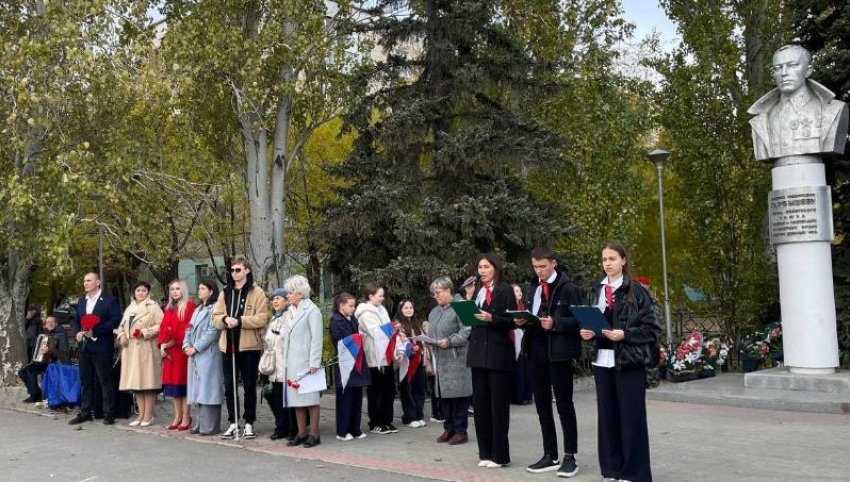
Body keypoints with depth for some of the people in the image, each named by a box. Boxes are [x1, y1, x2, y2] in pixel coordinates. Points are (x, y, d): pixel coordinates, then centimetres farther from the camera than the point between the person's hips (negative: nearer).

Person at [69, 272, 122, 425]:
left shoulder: (109, 300, -5)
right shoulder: (81, 301, 17)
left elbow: (115, 320, -14)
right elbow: (76, 320, 22)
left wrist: (95, 331, -18)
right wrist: (77, 332, 0)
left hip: (101, 347, -7)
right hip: (84, 347, 7)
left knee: (105, 381, -3)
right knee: (85, 381, 10)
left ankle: (109, 414, 2)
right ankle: (85, 412, 17)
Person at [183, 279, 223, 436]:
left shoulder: (214, 309, -6)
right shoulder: (197, 310, 22)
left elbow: (212, 332, -14)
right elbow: (189, 330, 18)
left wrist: (196, 348, -14)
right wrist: (186, 345, 0)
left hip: (208, 354, -8)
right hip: (194, 355, 8)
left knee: (207, 388, -8)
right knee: (197, 389, 9)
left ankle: (210, 426, -5)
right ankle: (199, 423, 15)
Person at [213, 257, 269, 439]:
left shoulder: (257, 292, -1)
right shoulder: (225, 293, 14)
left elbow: (262, 318, -10)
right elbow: (215, 317, 10)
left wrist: (239, 320, -18)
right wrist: (225, 319, -12)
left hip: (249, 346, -4)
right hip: (228, 345, 4)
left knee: (249, 386, 4)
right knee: (229, 386, 7)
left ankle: (249, 423, 13)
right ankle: (233, 423, 17)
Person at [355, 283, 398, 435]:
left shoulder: (381, 310, 15)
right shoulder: (365, 313, -9)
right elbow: (375, 332, -18)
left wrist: (396, 349, 3)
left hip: (386, 357, 8)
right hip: (374, 359, -8)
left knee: (389, 390, 11)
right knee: (375, 392, 2)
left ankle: (387, 421, 21)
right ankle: (375, 424, 11)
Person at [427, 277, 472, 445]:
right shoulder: (434, 312, 18)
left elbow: (467, 332, -15)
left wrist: (450, 341, -20)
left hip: (456, 360, -8)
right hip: (440, 360, 8)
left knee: (458, 394, -3)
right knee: (443, 394, 10)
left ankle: (460, 431, 4)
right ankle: (449, 428, 19)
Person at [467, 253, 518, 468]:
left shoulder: (506, 290, -3)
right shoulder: (477, 291, 14)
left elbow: (512, 321, -9)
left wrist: (491, 319, -22)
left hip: (499, 353, -6)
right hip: (479, 352, 6)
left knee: (498, 405, -1)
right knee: (481, 404, 8)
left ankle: (500, 455, 4)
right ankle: (485, 452, 15)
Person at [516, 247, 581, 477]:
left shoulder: (567, 288, -6)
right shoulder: (532, 289, 14)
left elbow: (578, 320, -10)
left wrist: (555, 324, -23)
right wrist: (522, 321, -3)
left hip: (558, 353, -6)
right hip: (534, 352, 7)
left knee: (564, 406, 2)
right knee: (542, 406, 11)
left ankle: (569, 457, 8)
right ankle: (550, 456, 21)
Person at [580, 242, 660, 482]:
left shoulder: (636, 291, -4)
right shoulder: (596, 291, 11)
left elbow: (651, 328, -6)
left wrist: (625, 334, -18)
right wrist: (586, 332, -3)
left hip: (630, 361, -5)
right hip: (602, 361, 5)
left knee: (631, 417, -1)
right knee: (607, 416, 8)